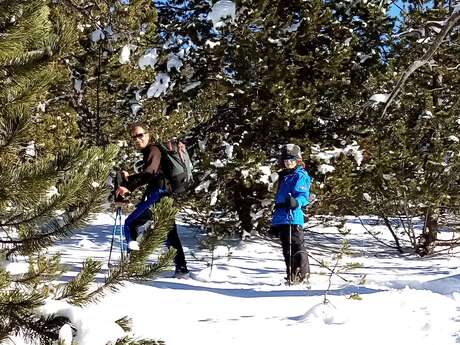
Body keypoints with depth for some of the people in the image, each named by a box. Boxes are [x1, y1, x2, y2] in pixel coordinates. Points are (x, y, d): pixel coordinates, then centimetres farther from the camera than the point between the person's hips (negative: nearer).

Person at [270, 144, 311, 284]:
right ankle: (291, 276, 18)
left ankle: (303, 273, -6)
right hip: (281, 218, 8)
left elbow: (303, 196, -14)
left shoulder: (300, 176, -2)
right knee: (287, 249, 11)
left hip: (294, 217, -8)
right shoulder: (283, 177, 23)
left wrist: (296, 202, -37)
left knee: (297, 246, -10)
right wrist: (274, 222, 27)